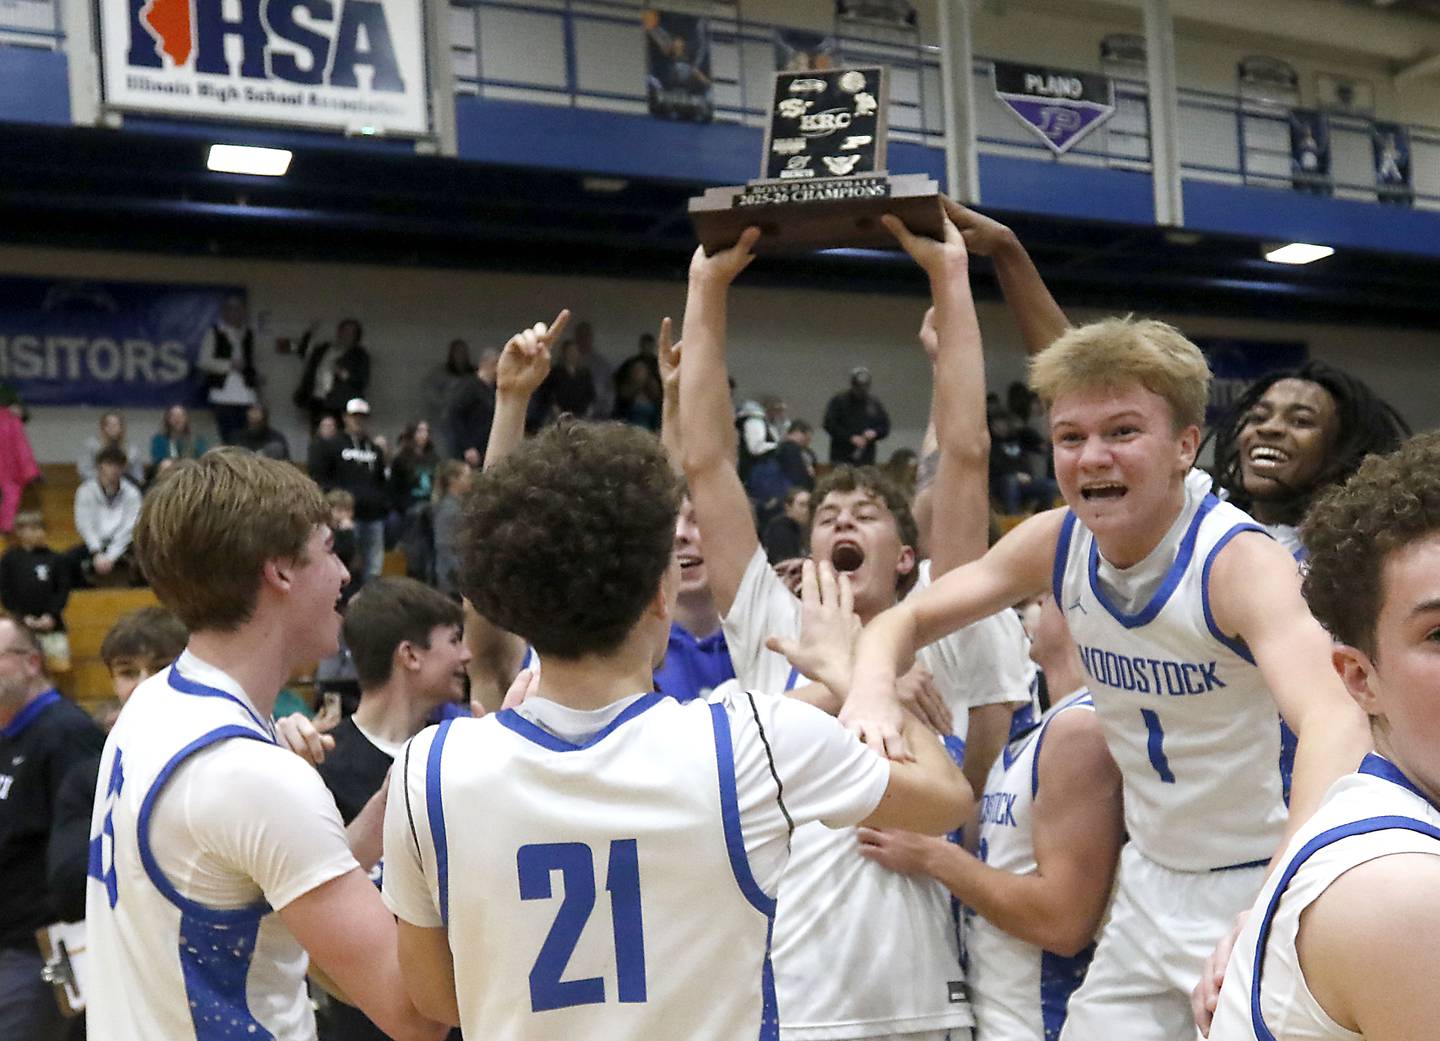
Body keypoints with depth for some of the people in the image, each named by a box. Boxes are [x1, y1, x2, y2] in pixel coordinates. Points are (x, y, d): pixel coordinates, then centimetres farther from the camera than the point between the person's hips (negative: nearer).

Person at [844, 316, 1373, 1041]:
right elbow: (908, 619, 3)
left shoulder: (1240, 561, -25)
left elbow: (1334, 723, -40)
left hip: (1261, 882, -5)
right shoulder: (1055, 544, -8)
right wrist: (872, 690, -21)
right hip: (1152, 883, 5)